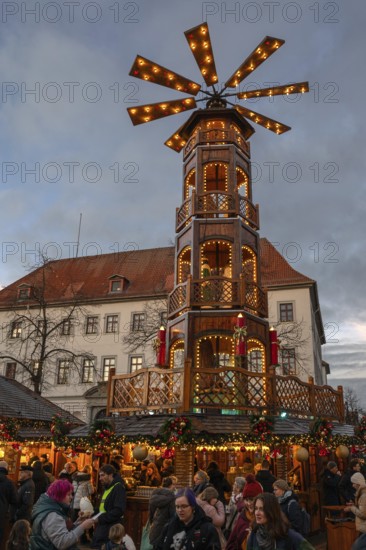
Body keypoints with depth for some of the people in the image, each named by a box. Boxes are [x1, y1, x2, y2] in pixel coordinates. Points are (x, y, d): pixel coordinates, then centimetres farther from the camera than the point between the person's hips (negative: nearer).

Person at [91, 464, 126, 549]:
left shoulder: (118, 487, -14)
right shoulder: (106, 488, 16)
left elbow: (119, 511, -23)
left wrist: (100, 518, -21)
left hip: (111, 528, -9)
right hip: (102, 525, 9)